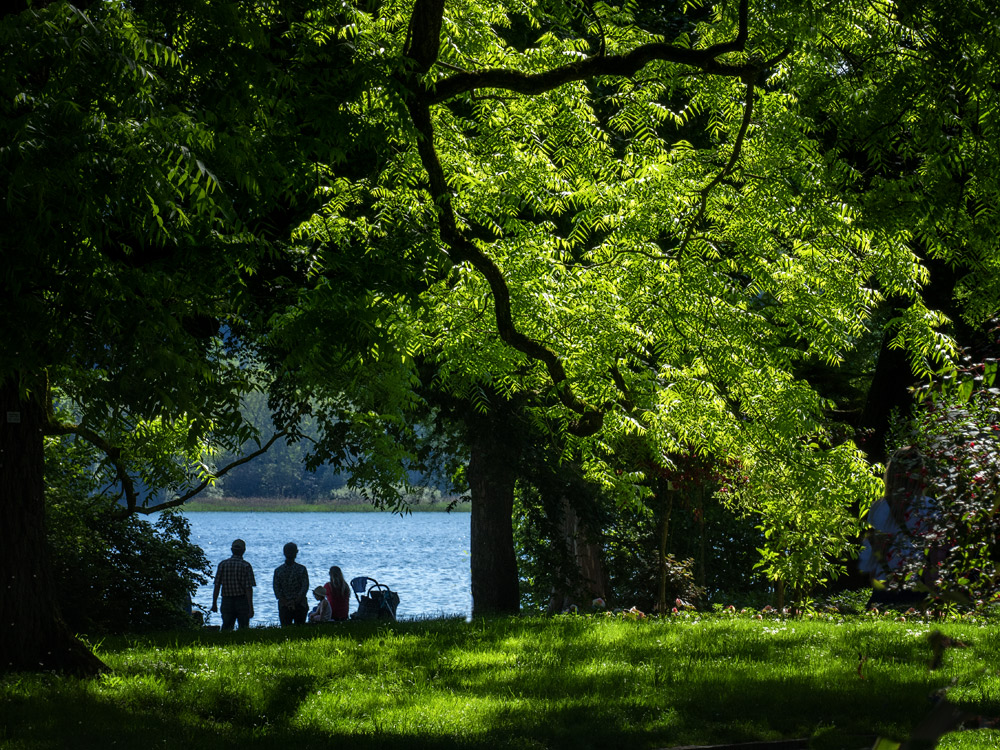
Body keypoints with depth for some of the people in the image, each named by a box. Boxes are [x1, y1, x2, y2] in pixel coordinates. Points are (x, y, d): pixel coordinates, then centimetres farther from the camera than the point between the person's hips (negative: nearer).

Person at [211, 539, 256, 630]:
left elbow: (217, 586, -1)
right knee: (244, 630, 7)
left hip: (226, 601, 2)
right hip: (242, 601, -2)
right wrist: (251, 607, -9)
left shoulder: (222, 564, -1)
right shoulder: (246, 566, -8)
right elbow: (249, 588, -11)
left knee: (226, 628, 4)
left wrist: (214, 604, 7)